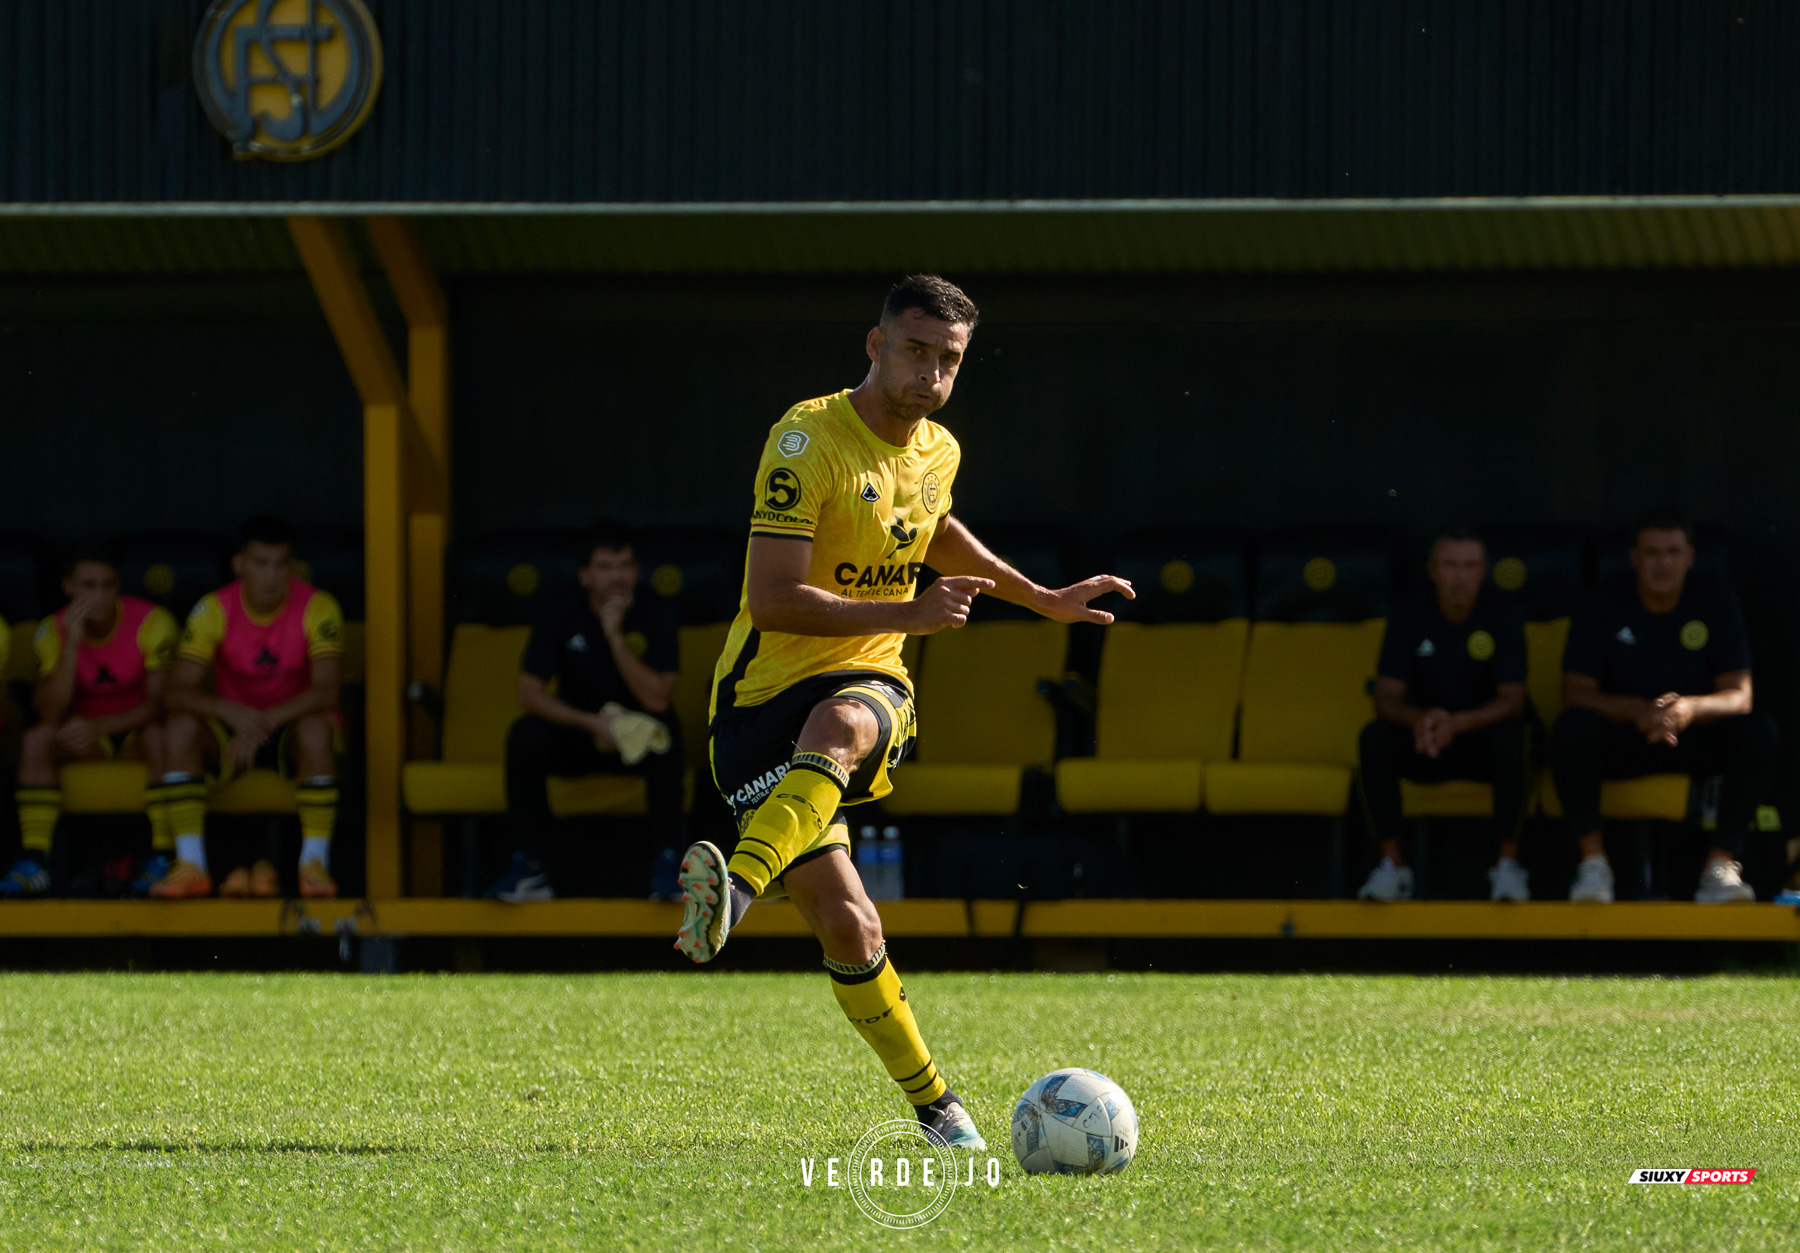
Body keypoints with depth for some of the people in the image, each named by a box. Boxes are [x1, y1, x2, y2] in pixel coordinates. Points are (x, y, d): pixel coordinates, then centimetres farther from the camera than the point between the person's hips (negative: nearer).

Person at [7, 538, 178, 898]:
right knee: (36, 739, -27)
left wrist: (99, 727, -35)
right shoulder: (54, 632, -8)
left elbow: (159, 703, -20)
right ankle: (33, 862, -29)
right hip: (85, 738, 2)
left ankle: (163, 858, -32)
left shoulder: (151, 622, -14)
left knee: (159, 736, -37)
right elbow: (49, 714, -19)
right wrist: (72, 645, -29)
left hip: (135, 732, -2)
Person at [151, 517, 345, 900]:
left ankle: (314, 864, -31)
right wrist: (232, 713, -40)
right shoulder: (214, 610, -11)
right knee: (181, 726, -29)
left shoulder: (317, 608, -15)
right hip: (233, 725, 1)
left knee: (317, 727, -36)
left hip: (291, 728, -1)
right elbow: (179, 691, -20)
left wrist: (265, 722, -40)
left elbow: (325, 691, -27)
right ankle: (191, 865, -30)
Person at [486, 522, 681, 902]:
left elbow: (657, 700, -20)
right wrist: (593, 723, -27)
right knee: (525, 736, -30)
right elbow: (529, 692, -14)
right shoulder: (559, 614, -7)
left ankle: (670, 864, -31)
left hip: (636, 742, -1)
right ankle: (529, 868, -24)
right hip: (575, 737, 1)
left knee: (665, 731, -35)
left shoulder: (656, 617, -9)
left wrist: (615, 635, -26)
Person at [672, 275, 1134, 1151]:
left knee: (838, 728, -38)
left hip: (867, 683, 3)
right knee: (846, 924, -11)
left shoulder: (938, 452, 9)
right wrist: (907, 614, -26)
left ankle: (737, 892, -60)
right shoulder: (810, 439, -13)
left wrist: (1045, 601, 34)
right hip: (767, 690, -3)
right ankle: (933, 1105, 10)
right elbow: (772, 598, -20)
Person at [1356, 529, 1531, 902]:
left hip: (1482, 740, -1)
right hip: (1424, 745, 1)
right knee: (1374, 738, -28)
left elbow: (1512, 701, -17)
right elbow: (1386, 698, -11)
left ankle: (1508, 862, -25)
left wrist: (1458, 723, -36)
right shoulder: (1409, 620, -5)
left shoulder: (1503, 619, -9)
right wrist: (1419, 719, -36)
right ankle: (1392, 863, -24)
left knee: (1513, 740, -35)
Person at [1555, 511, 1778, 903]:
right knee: (1573, 726, -33)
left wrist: (1691, 708, -35)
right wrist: (1638, 710, -33)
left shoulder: (1715, 601, -5)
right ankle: (1593, 862, -25)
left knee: (1759, 732, -28)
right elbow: (1575, 693, -13)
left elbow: (1739, 696, -10)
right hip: (1620, 739, -1)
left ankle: (1722, 865, -25)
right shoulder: (1605, 603, -7)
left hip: (1696, 736, 1)